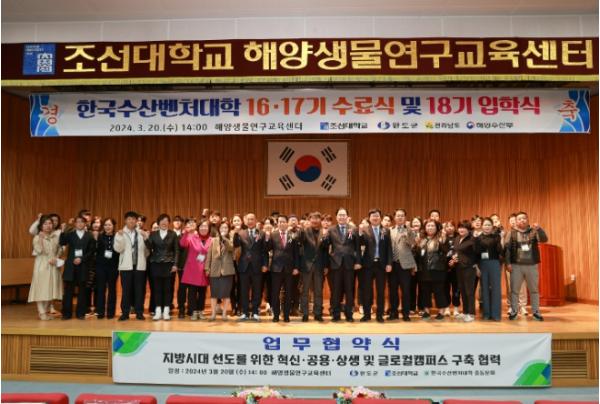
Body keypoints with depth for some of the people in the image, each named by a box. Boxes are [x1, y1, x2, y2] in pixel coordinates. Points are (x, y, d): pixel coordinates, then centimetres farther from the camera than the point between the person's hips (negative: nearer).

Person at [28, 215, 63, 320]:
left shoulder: (56, 236, 6)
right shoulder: (37, 237, -3)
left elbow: (59, 249, 8)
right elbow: (39, 251, -16)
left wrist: (56, 258, -8)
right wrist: (41, 239, -23)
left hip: (53, 265, 4)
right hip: (42, 265, -4)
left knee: (51, 288, 7)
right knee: (41, 288, -3)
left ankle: (45, 311, 17)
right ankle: (42, 312, 3)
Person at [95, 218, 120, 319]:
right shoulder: (99, 237, 2)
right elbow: (95, 250, -1)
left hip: (113, 266, -1)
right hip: (101, 265, 1)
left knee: (112, 288, 6)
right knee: (100, 288, 4)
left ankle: (111, 312, 13)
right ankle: (100, 312, 12)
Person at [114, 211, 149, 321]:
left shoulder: (142, 233, 6)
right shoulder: (120, 233, 5)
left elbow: (147, 249, 2)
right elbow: (117, 249, -8)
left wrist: (146, 238, -9)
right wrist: (120, 237, -17)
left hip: (140, 265, 1)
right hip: (126, 265, 0)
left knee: (139, 289, 3)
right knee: (126, 289, 2)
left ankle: (139, 312, 11)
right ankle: (125, 313, 9)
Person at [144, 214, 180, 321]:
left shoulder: (173, 234, 4)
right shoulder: (153, 234, 7)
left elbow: (176, 250, 2)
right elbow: (150, 249, -2)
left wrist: (175, 264, -5)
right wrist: (146, 240, -18)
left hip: (169, 264, -1)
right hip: (156, 264, 1)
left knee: (167, 288, 2)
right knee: (157, 288, 4)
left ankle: (166, 312, 9)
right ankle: (158, 311, 10)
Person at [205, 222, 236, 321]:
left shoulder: (231, 240, 6)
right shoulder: (214, 240, 10)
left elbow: (231, 248, -17)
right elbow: (209, 255, 7)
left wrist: (224, 238, -20)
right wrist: (207, 268, 1)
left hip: (227, 270, -1)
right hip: (215, 270, 1)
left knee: (226, 292, 0)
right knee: (214, 292, 3)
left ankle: (224, 313, 10)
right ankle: (213, 314, 11)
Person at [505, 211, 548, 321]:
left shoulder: (534, 231, 4)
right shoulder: (512, 233, 2)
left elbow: (544, 239, -12)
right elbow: (507, 248, -2)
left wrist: (539, 229, -28)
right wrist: (508, 263, -9)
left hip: (532, 265, 1)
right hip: (516, 266, -1)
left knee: (534, 290, 8)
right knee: (514, 290, 4)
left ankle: (536, 312, 18)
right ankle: (514, 311, 14)